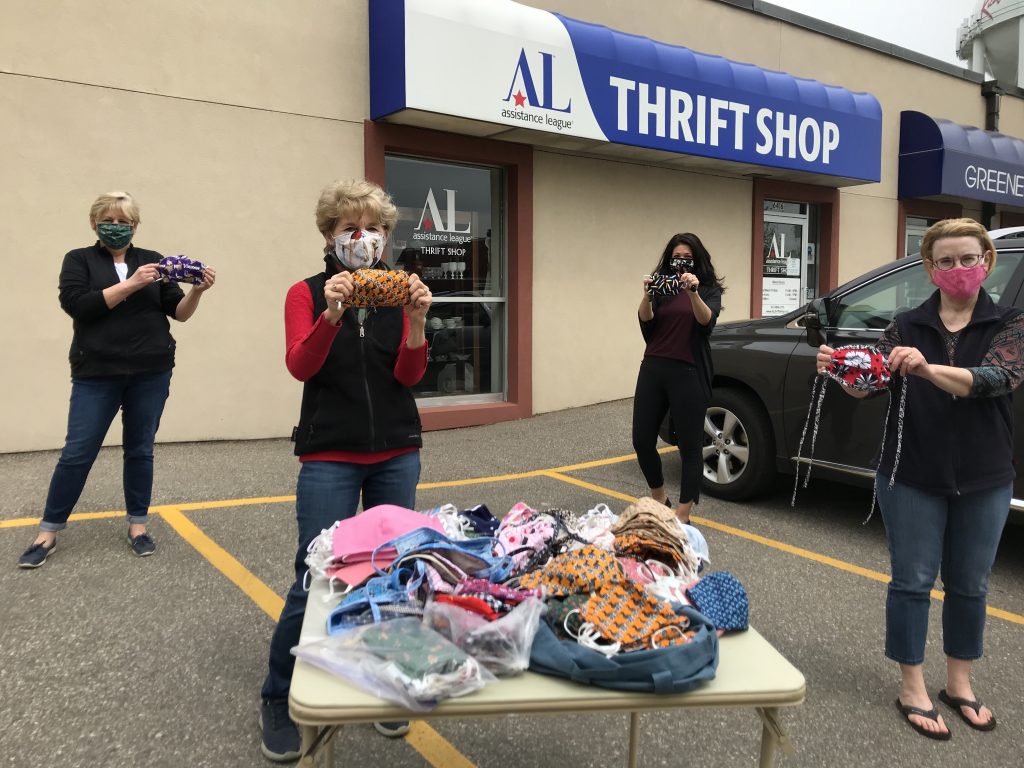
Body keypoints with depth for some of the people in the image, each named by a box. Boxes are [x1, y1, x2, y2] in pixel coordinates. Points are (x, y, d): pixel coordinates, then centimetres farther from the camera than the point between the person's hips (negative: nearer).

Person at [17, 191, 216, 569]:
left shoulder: (152, 260, 8)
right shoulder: (79, 260, 5)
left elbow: (179, 312, 5)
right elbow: (77, 304, -11)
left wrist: (197, 290, -15)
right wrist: (130, 285, -19)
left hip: (151, 373, 2)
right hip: (96, 374, -1)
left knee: (140, 450, 9)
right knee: (77, 453, 1)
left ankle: (138, 525, 21)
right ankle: (47, 533, 14)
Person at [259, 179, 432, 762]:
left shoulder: (398, 292, 6)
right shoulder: (307, 293, 1)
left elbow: (410, 374, -5)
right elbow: (301, 366, -16)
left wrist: (416, 322, -23)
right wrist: (332, 313, -31)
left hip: (396, 455, 3)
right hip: (330, 458, -2)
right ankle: (279, 701, 18)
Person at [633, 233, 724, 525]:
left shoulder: (709, 289, 6)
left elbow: (707, 322, -14)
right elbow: (646, 323, -2)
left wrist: (693, 293, -29)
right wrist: (647, 295, -19)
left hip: (689, 373, -3)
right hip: (653, 370, 4)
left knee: (689, 445, -1)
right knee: (642, 440, 4)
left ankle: (682, 516, 8)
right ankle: (660, 499, 27)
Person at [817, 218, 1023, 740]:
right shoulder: (907, 326, 0)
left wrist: (928, 369, -42)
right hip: (913, 478, 0)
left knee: (969, 584, 14)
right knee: (912, 581, 6)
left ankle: (959, 684, 32)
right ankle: (913, 689, 20)